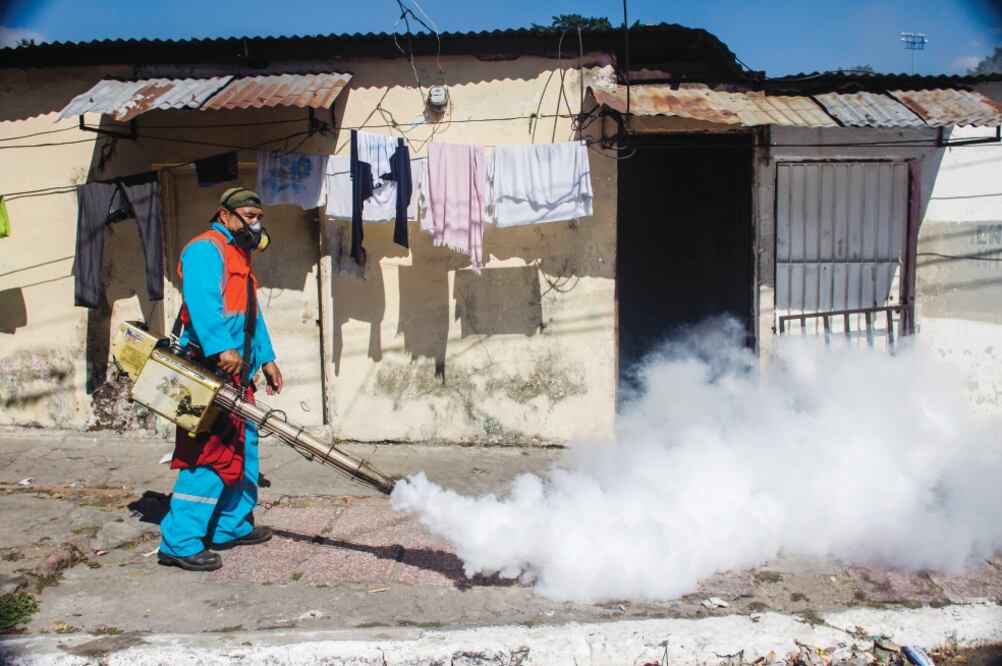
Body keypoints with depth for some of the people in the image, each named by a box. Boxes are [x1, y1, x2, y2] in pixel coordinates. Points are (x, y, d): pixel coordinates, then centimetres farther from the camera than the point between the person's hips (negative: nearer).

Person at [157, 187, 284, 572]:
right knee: (209, 456, -11)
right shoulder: (205, 249, -8)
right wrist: (222, 349, -33)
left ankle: (233, 527, 27)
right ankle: (179, 543, -5)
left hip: (236, 373, 10)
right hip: (208, 370, -10)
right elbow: (201, 301, -24)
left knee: (244, 451, 15)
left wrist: (266, 358, 19)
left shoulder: (239, 257, 24)